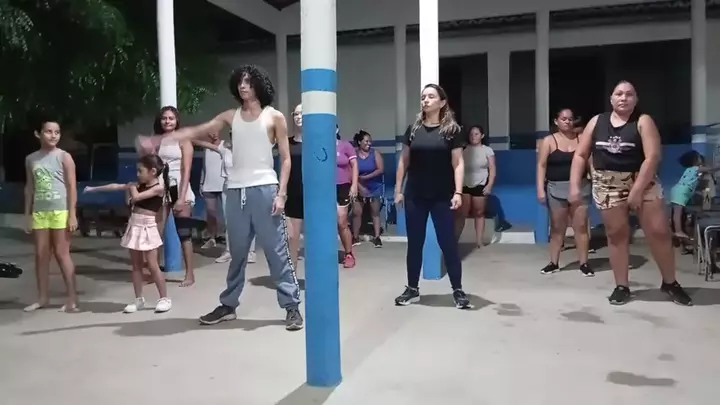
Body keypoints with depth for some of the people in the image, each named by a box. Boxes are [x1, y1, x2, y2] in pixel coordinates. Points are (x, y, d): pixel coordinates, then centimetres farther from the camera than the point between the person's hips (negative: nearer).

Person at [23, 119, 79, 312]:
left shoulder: (64, 157, -3)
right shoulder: (31, 159, 9)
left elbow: (72, 187, -6)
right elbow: (29, 188, 13)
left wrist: (72, 214, -11)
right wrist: (28, 215, 10)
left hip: (60, 211, -4)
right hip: (39, 213, 5)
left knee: (62, 254, -2)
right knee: (41, 255, 9)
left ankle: (72, 297, 6)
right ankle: (43, 297, 19)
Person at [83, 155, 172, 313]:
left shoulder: (159, 188, -11)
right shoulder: (140, 185, 11)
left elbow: (136, 197, -18)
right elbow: (116, 187, 15)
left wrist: (132, 187, 2)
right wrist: (94, 189, 17)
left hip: (147, 228, -7)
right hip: (134, 226, 7)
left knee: (152, 266, -5)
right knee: (136, 265, 9)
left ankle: (164, 298, 4)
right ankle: (138, 299, 17)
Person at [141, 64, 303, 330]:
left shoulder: (274, 117, 1)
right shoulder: (231, 116, 12)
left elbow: (286, 159, 0)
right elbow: (195, 132, 11)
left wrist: (281, 193, -9)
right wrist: (158, 141, 5)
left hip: (264, 190, -4)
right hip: (236, 191, 4)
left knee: (277, 251, -3)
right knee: (237, 252, 12)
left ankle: (292, 306, 4)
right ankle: (228, 305, 23)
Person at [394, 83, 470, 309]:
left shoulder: (452, 130, -2)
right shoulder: (413, 129, 6)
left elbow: (458, 163, -5)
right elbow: (404, 161, 9)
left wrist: (458, 192, -13)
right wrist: (398, 190, 5)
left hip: (442, 197, -3)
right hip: (415, 196, 3)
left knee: (448, 243, 2)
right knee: (414, 244, 10)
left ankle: (458, 290, 13)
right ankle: (412, 289, 21)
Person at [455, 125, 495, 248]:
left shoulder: (487, 150, 3)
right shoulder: (464, 150, 7)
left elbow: (492, 169, 0)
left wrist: (489, 185, -10)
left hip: (480, 185, -1)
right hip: (464, 185, 1)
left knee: (479, 213, 6)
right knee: (461, 213, -4)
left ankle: (479, 241, 12)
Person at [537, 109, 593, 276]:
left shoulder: (581, 139, 6)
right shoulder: (549, 141, 1)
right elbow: (541, 166, -2)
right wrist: (540, 189, -10)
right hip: (556, 188, -1)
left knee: (581, 226, 2)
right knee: (557, 228, 7)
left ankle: (584, 263, 10)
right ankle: (554, 263, 16)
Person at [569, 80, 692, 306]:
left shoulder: (643, 122, -6)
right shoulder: (596, 122, 3)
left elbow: (652, 157, -15)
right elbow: (580, 155, 5)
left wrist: (637, 190, -21)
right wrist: (575, 185, -4)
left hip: (642, 182, -2)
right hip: (608, 185, 2)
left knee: (659, 231, -4)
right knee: (616, 235, 4)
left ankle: (670, 283, 14)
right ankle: (622, 286, 14)